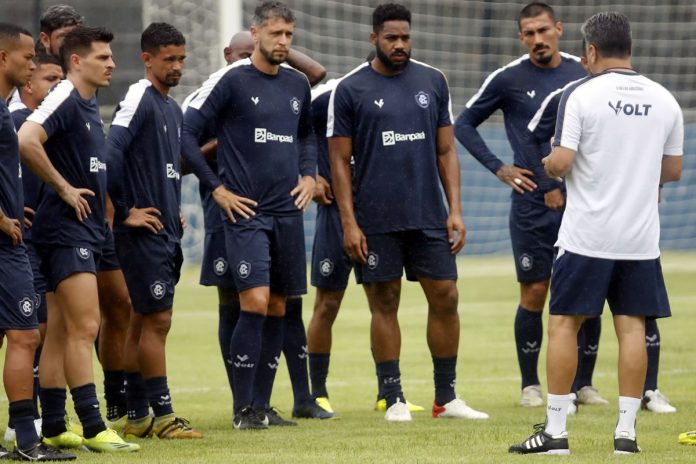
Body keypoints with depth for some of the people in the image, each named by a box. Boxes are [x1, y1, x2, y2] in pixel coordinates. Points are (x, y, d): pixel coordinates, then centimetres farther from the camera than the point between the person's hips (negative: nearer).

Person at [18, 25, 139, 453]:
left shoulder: (89, 104, 15)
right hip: (66, 229, -10)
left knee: (60, 331, 10)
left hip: (85, 228, 10)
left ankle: (53, 427, 13)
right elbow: (27, 141, -29)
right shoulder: (64, 100, -14)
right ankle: (93, 429, -13)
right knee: (85, 326, -12)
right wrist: (64, 189, -21)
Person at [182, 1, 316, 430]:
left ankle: (262, 405, 13)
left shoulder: (298, 84, 11)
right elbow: (187, 133, -8)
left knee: (277, 309, 6)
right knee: (255, 302, -14)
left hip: (287, 213, 6)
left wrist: (308, 175, 13)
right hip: (247, 212, -6)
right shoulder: (231, 80, -7)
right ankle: (244, 408, -7)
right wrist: (217, 189, -8)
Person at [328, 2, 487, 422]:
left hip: (429, 216, 3)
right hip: (376, 221, -3)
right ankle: (394, 399, 9)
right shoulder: (351, 89, -2)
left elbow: (446, 150, 10)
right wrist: (349, 222, -8)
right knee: (385, 304, 2)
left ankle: (446, 397, 11)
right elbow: (340, 160, -1)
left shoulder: (433, 82, 7)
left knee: (445, 298, 2)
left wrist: (455, 209, 2)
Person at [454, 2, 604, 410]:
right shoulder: (509, 79, -2)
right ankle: (530, 385, 12)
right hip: (531, 205, -2)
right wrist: (499, 168, -2)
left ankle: (585, 383, 12)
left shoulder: (583, 74, 5)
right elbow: (464, 124, 6)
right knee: (534, 294, 0)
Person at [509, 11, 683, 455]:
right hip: (641, 238, 4)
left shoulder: (581, 94, -8)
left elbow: (561, 163, -13)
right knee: (633, 327, 5)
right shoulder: (664, 100, 5)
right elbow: (673, 169, 12)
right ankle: (627, 431, 2)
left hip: (586, 235, -3)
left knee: (564, 323, 4)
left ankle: (555, 430, 2)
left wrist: (548, 162, 9)